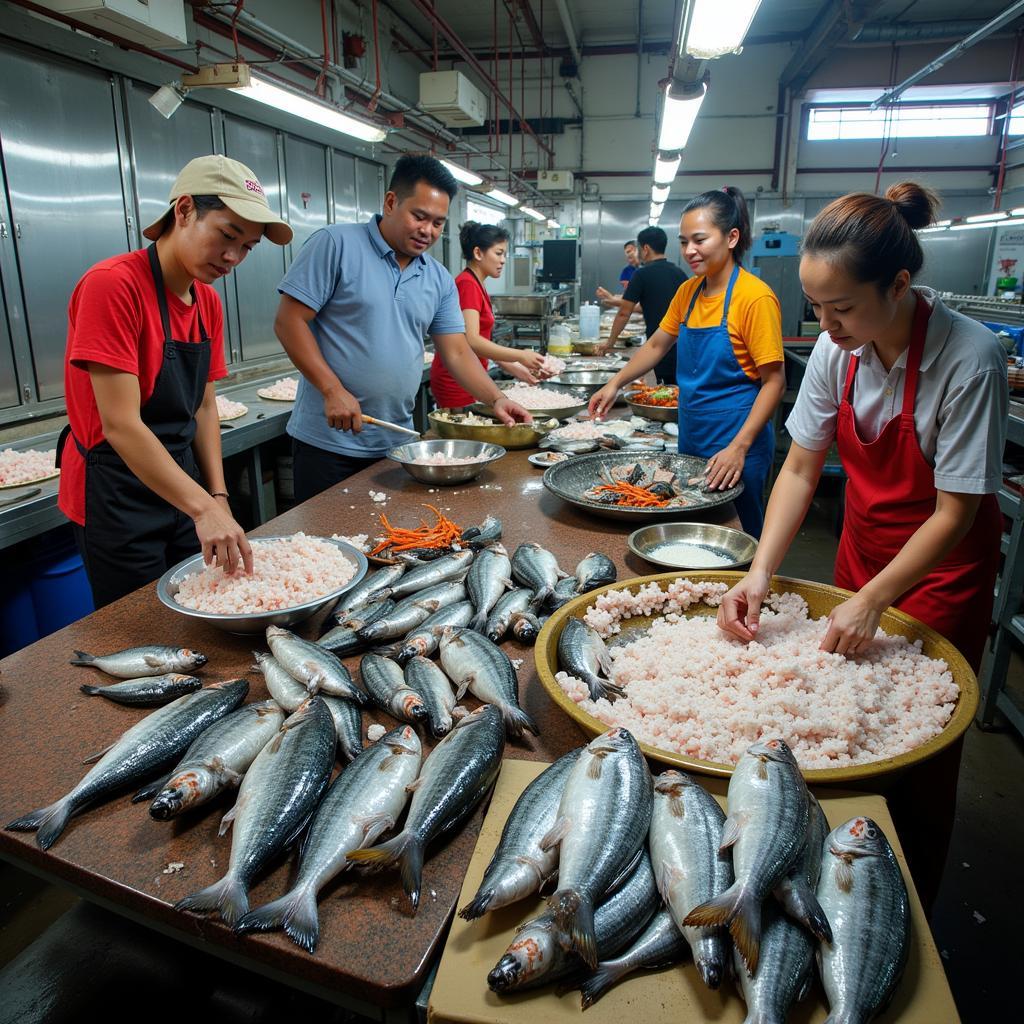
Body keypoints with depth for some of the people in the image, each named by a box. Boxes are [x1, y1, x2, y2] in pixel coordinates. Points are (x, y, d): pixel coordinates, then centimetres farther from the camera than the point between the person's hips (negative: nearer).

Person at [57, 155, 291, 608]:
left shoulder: (209, 302, 3)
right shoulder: (113, 284, -19)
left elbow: (204, 406, 7)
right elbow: (120, 424, -25)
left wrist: (217, 498, -2)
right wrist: (204, 508, -30)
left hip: (181, 484, 7)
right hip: (117, 498, -6)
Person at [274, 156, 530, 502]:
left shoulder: (440, 280, 9)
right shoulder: (335, 244, -7)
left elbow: (456, 352, 9)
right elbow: (289, 321, -10)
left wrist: (496, 399, -7)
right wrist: (333, 391, -18)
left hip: (398, 443, 5)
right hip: (328, 441, -5)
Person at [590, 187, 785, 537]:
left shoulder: (755, 297, -15)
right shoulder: (688, 291, 6)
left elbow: (774, 381, -16)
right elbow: (657, 345, 20)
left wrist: (739, 447, -24)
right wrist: (615, 384, 9)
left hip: (734, 444, -7)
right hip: (691, 435, 7)